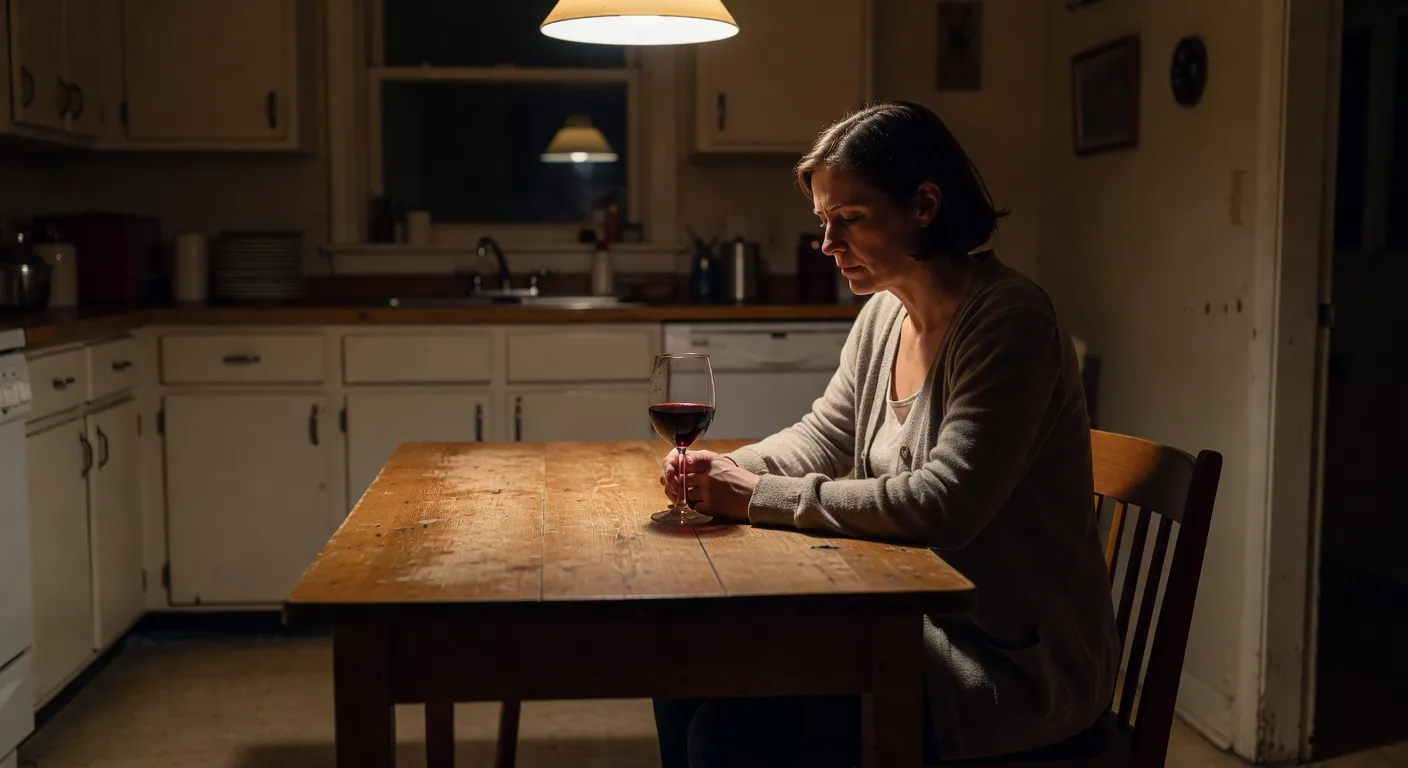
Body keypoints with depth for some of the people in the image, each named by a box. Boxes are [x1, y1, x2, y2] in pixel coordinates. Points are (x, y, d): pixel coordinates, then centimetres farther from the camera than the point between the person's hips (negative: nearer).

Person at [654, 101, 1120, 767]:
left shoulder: (1007, 319, -19)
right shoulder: (884, 314, 7)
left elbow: (942, 505, -27)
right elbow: (823, 437, 17)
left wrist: (761, 499, -23)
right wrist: (721, 472, -4)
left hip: (1012, 661, -8)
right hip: (916, 622, 8)